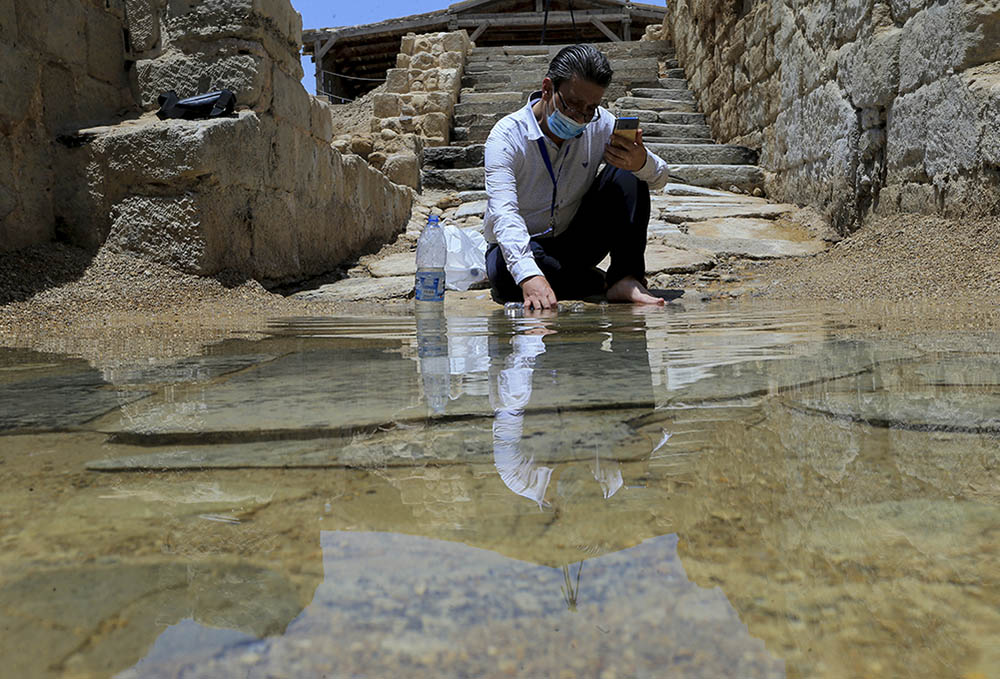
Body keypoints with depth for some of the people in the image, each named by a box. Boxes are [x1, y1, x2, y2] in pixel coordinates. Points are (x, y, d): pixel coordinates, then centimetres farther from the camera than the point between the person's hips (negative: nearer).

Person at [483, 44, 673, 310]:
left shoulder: (599, 125, -7)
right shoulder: (507, 135, -19)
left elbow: (660, 178, -4)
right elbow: (503, 213, -33)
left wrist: (642, 161, -31)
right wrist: (529, 276, -52)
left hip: (576, 243, 3)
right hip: (521, 247, -3)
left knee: (627, 174, -15)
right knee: (505, 270, -39)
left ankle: (626, 279, -21)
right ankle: (597, 283, -16)